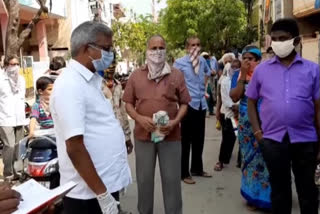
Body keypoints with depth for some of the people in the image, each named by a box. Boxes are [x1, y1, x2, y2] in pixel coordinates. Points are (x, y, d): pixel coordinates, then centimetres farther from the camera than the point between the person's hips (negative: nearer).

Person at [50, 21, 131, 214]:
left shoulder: (91, 80, 8)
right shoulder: (70, 85, -20)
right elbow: (75, 148, -24)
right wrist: (102, 194, -21)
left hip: (106, 184, 9)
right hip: (89, 193, -9)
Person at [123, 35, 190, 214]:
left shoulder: (177, 75, 1)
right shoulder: (136, 75, 4)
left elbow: (184, 103, 3)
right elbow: (128, 103, 6)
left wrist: (175, 122, -13)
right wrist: (139, 118, -12)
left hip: (171, 135, -1)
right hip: (143, 134, 1)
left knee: (172, 179, 8)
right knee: (144, 179, 14)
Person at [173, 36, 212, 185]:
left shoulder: (202, 60, 8)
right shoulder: (179, 63, -12)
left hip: (201, 103, 6)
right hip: (188, 104, -6)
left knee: (199, 139, 15)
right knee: (186, 140, 1)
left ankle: (197, 169, 30)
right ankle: (184, 173, 12)